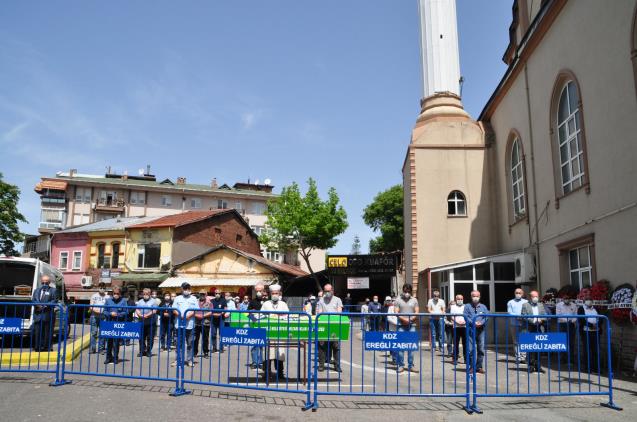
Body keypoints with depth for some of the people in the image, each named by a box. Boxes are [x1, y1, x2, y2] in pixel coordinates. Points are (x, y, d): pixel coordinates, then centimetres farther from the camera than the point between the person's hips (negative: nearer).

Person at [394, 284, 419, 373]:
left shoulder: (414, 300, 12)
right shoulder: (398, 299, 6)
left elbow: (417, 312, 5)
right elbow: (396, 312, -1)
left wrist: (411, 319, -11)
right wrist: (403, 319, -16)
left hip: (412, 325, 2)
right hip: (401, 325, -2)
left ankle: (411, 365, 10)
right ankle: (400, 365, 4)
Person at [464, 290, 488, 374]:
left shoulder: (483, 307, 14)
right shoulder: (467, 307, 8)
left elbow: (487, 317, 3)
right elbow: (466, 317, -3)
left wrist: (481, 323, -14)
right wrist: (473, 323, -16)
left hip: (481, 330, 2)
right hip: (471, 330, -2)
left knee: (481, 349, 3)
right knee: (471, 349, -5)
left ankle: (479, 367, 13)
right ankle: (471, 366, 2)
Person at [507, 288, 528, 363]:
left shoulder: (526, 302, 16)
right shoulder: (510, 302, 15)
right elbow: (509, 312, 2)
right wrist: (517, 316, -15)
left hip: (524, 324, 0)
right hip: (514, 324, 0)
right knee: (516, 342, 1)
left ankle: (523, 356, -7)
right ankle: (518, 357, 5)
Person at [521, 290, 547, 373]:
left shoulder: (541, 305, 17)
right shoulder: (525, 305, 4)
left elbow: (545, 316, 13)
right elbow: (524, 316, -5)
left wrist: (541, 320, -7)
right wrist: (533, 321, -15)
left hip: (540, 329, 4)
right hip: (530, 330, -4)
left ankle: (537, 366, 12)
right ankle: (530, 366, 3)